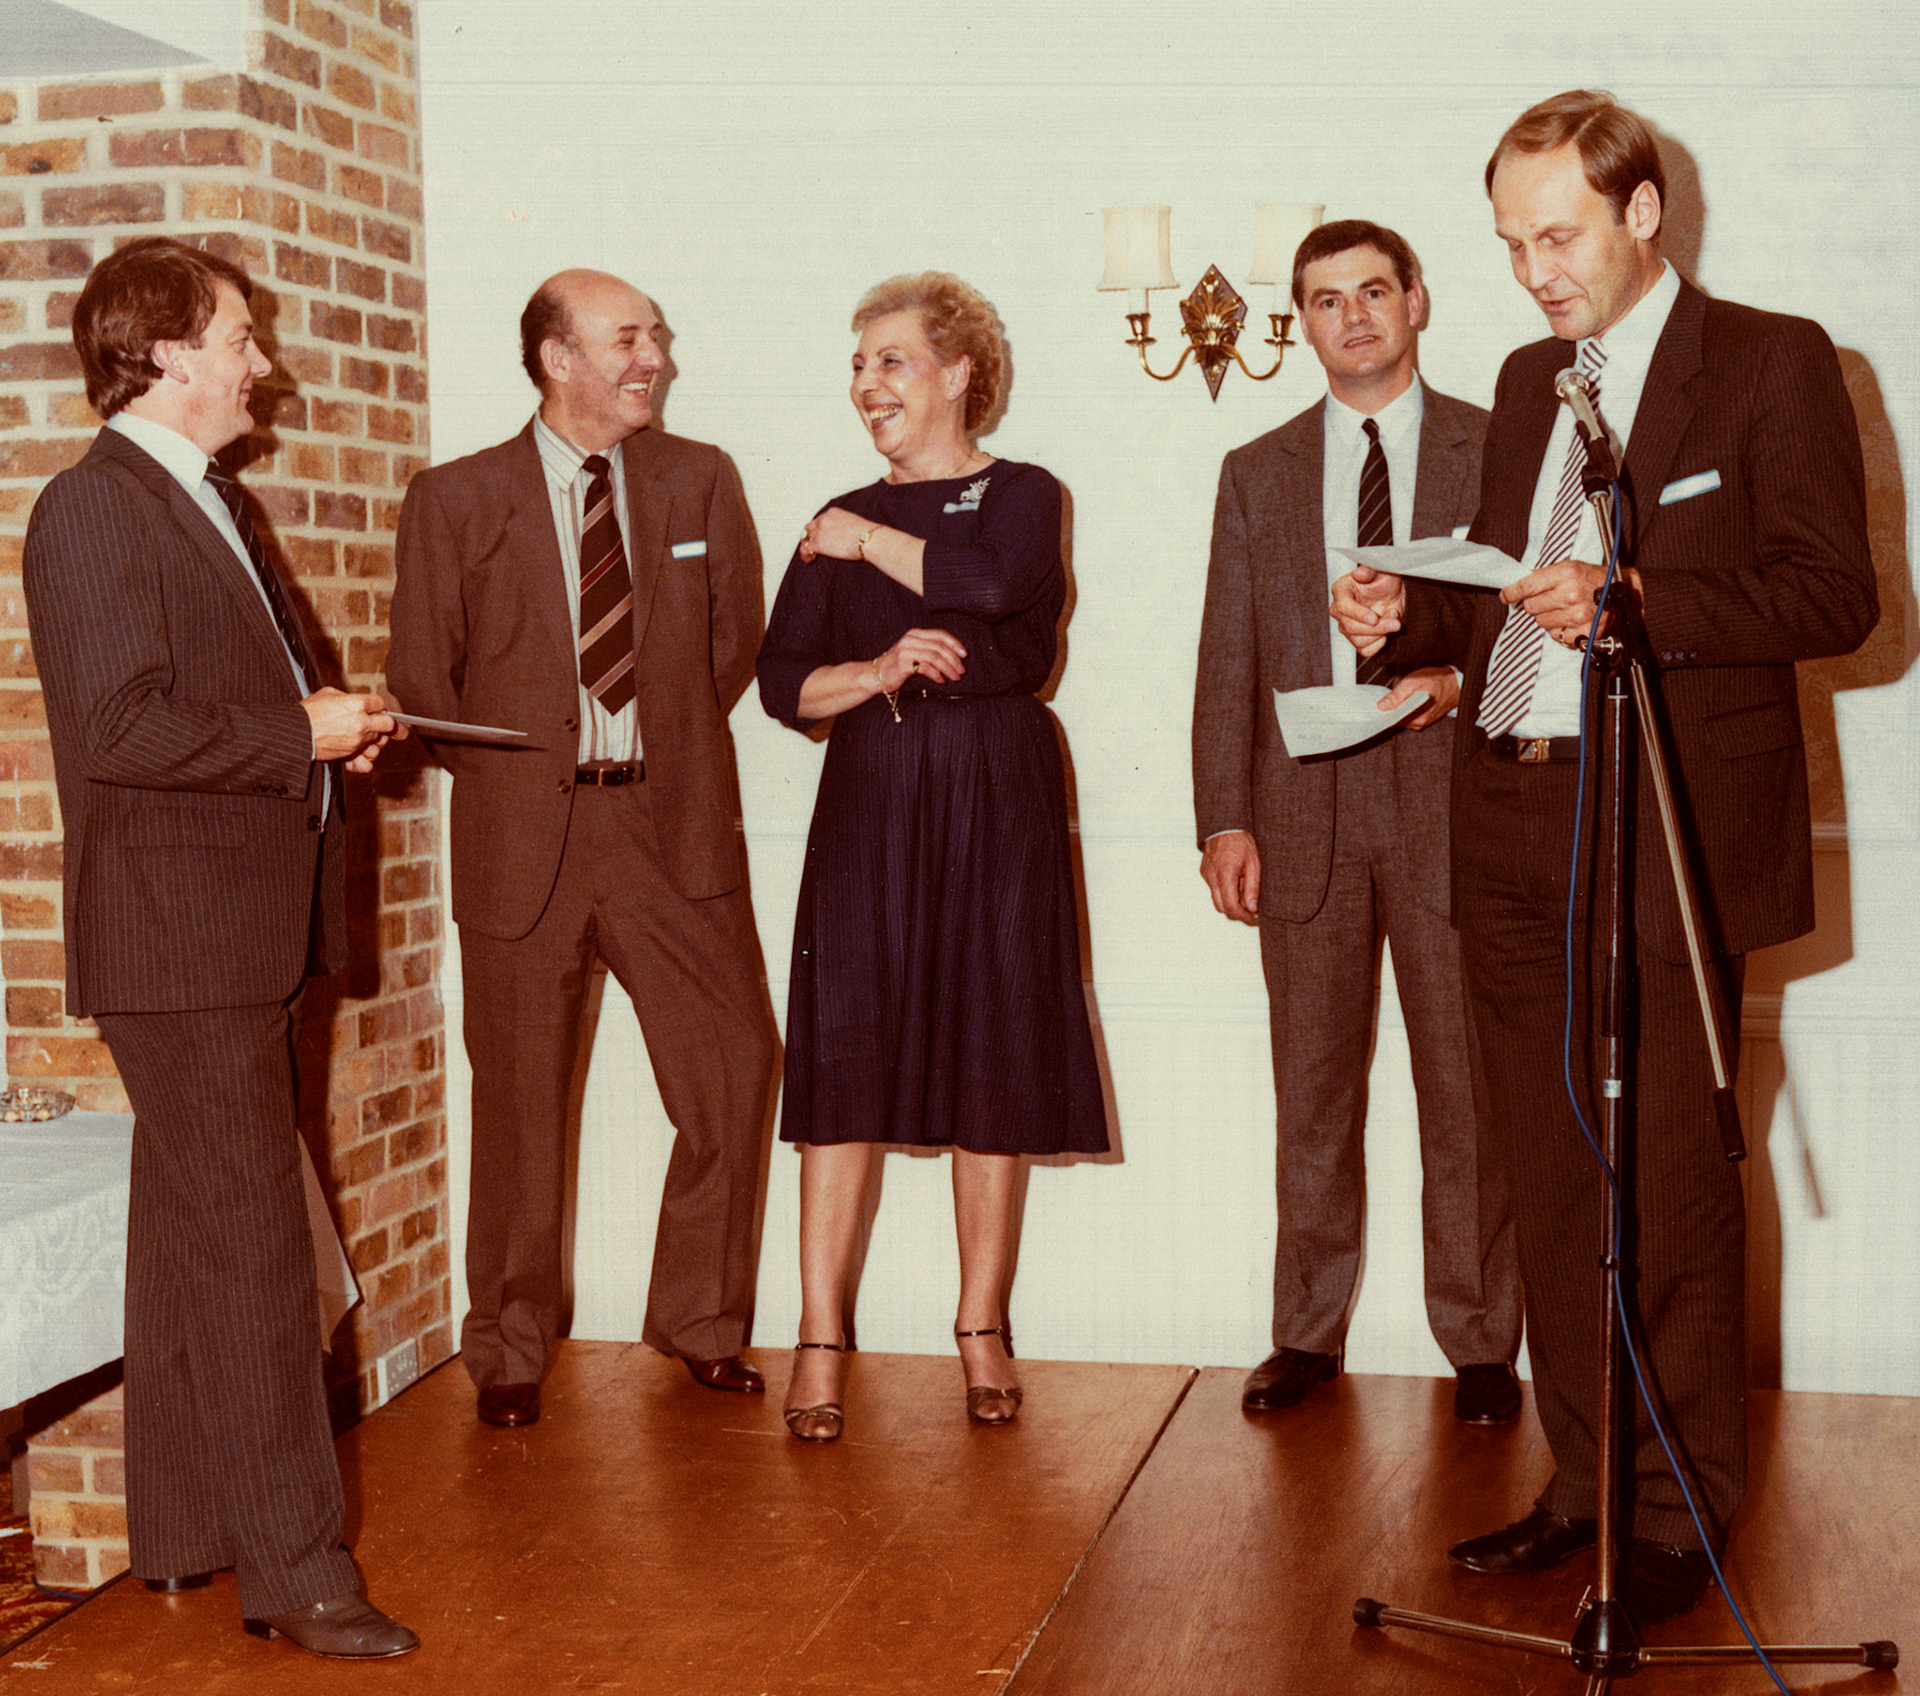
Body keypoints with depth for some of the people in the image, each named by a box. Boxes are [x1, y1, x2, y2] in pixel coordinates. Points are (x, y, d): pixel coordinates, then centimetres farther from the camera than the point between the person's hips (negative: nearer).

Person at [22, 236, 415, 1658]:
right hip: (176, 937, -10)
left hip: (250, 934, 10)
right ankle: (294, 1567, -1)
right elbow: (119, 729, -22)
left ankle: (184, 1531, 27)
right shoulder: (93, 509, -12)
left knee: (196, 1243, 16)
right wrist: (303, 734, -15)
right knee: (252, 1250, -8)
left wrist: (334, 719, 8)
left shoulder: (217, 504, 19)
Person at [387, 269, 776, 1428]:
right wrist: (504, 777, 5)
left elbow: (737, 636, 15)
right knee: (522, 1100, 6)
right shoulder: (457, 500, 1)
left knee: (736, 1068, -1)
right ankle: (512, 1350, 22)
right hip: (524, 838, -2)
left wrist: (676, 746, 11)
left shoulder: (700, 482, 7)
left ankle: (702, 1320, 19)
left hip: (673, 824, 2)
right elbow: (424, 677, 5)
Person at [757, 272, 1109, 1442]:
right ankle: (821, 1345, 0)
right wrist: (881, 668, -12)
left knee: (995, 1060, 2)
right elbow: (784, 685, 6)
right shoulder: (839, 527, 13)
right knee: (844, 1057, -4)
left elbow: (992, 582, -20)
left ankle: (984, 1333, 13)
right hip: (871, 804, 2)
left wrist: (871, 541, -6)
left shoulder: (1023, 497, 4)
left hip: (998, 802, -2)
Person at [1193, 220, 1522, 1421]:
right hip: (1306, 817, 2)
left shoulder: (1500, 450, 6)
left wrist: (1463, 676, -16)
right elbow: (1229, 659, 9)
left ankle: (1481, 1345, 13)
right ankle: (1309, 1334, 19)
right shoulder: (1258, 474, 13)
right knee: (1313, 1095, 8)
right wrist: (1224, 817, 1)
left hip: (1452, 801, -2)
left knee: (1469, 1093, 2)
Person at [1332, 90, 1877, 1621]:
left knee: (1671, 1188, -3)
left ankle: (1678, 1522, 9)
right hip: (1514, 834, 7)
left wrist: (1637, 604, -23)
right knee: (1554, 1185, 10)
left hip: (1668, 831, -6)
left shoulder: (1771, 361, -2)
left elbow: (1836, 595, -10)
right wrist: (1407, 619, 2)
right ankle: (1586, 1486, 21)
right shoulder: (1528, 380, 18)